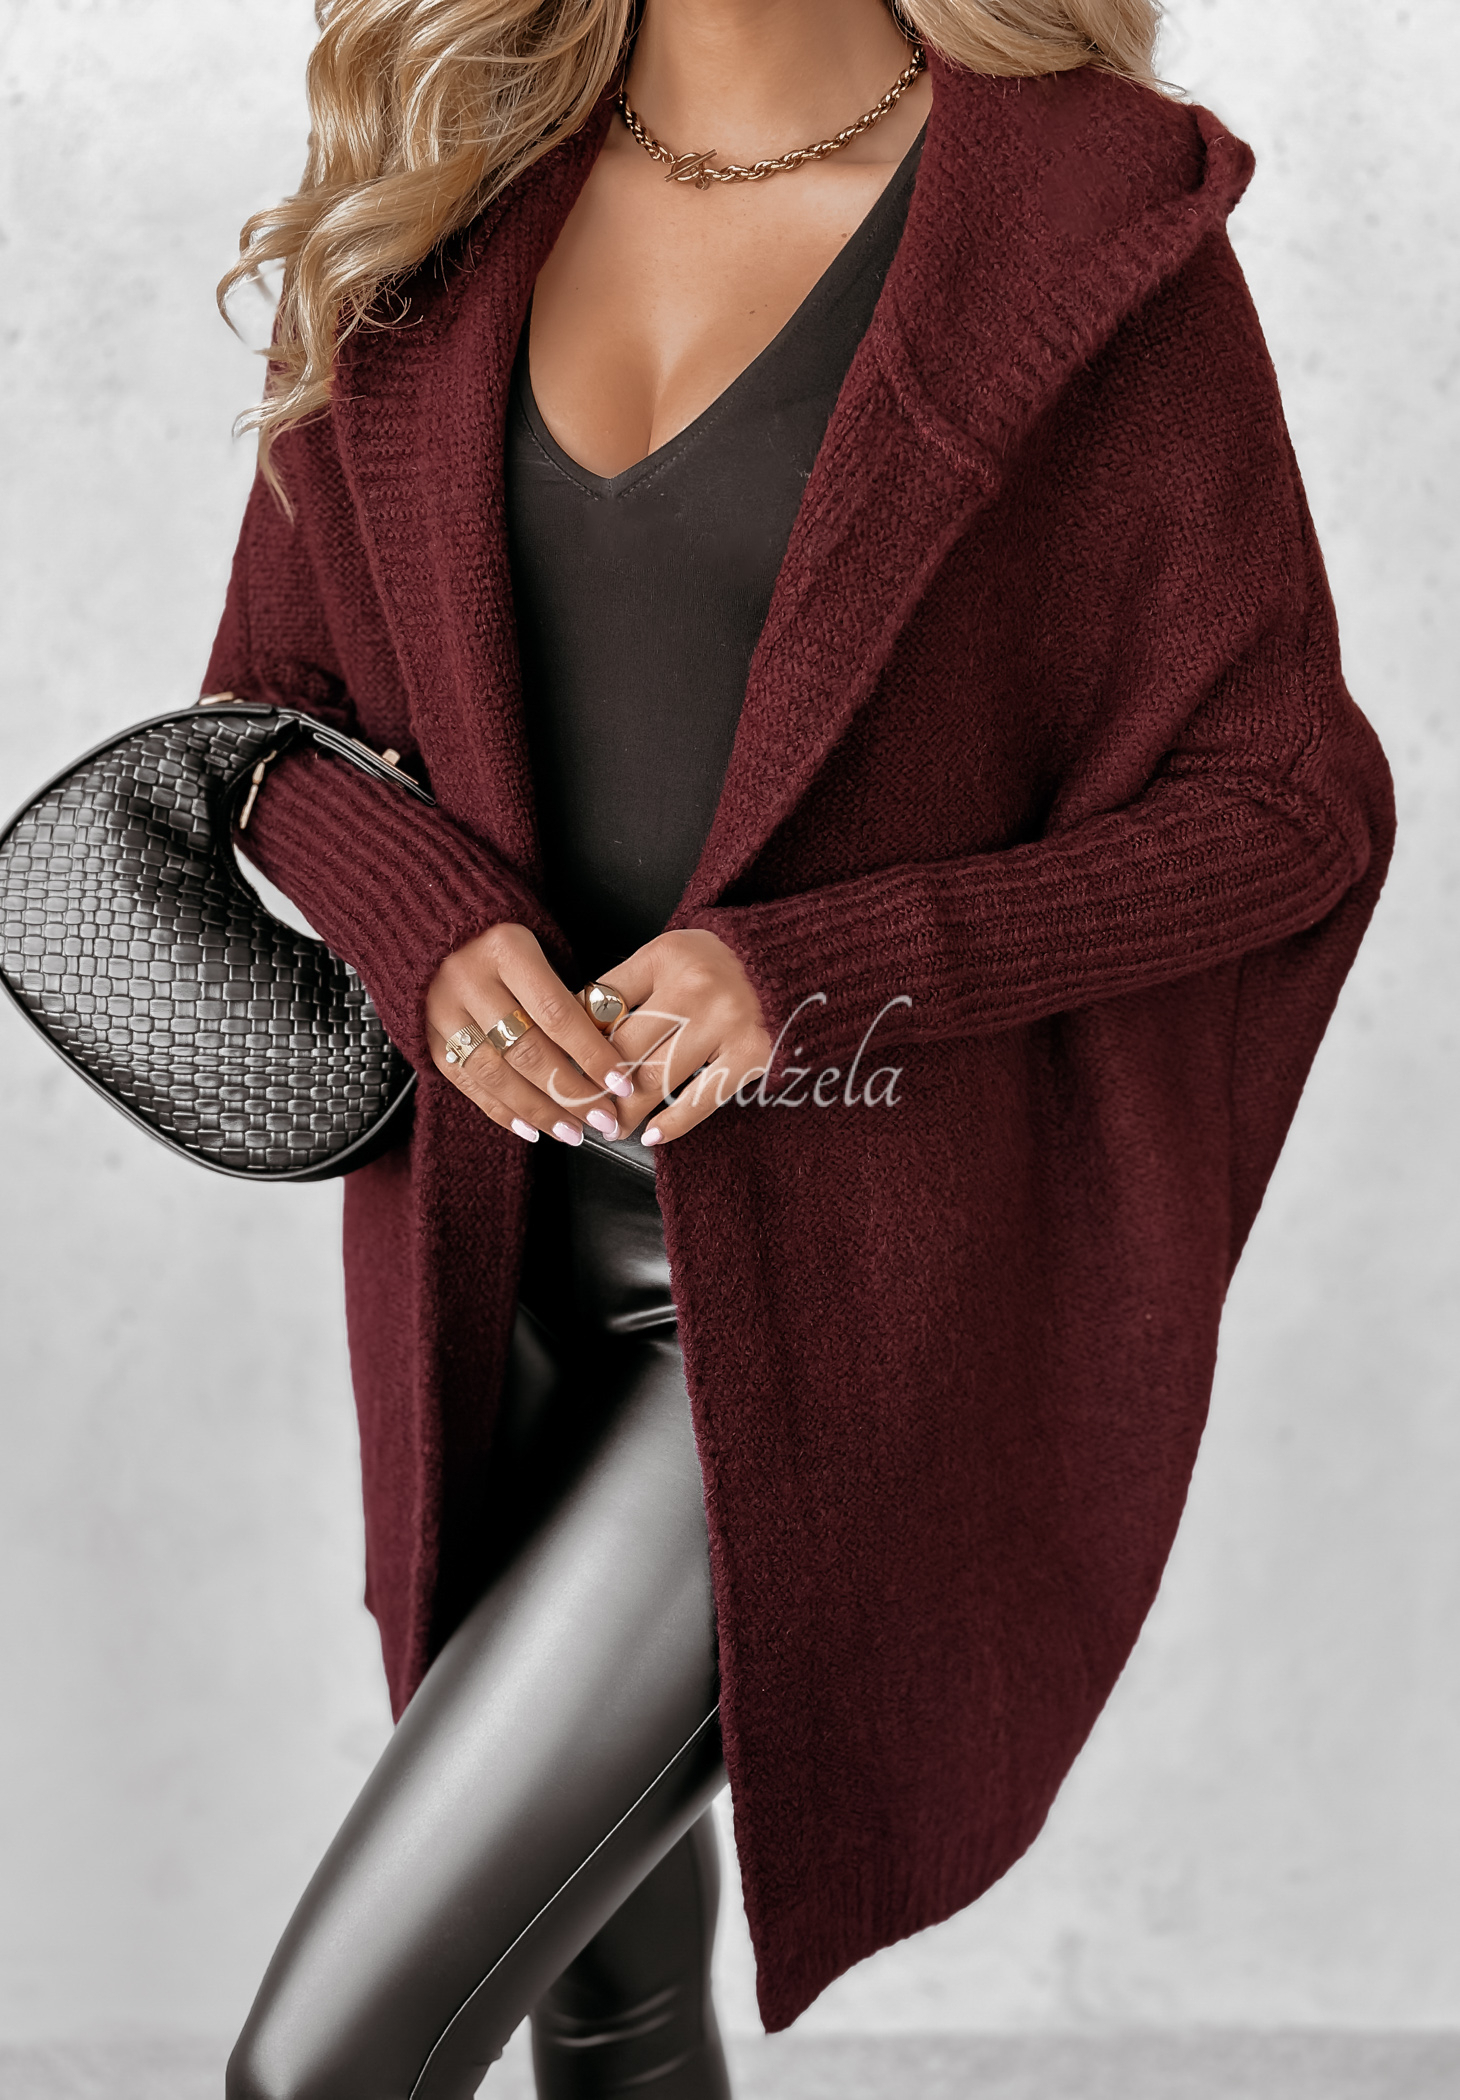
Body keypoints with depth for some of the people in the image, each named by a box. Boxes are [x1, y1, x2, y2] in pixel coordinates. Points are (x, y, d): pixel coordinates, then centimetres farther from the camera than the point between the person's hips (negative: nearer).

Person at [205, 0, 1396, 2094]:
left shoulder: (1092, 218, -11)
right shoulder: (455, 194, 3)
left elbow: (1289, 805, -8)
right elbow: (274, 703, 9)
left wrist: (812, 970, -21)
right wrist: (430, 924, -13)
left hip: (856, 1297, -5)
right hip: (531, 1257, 5)